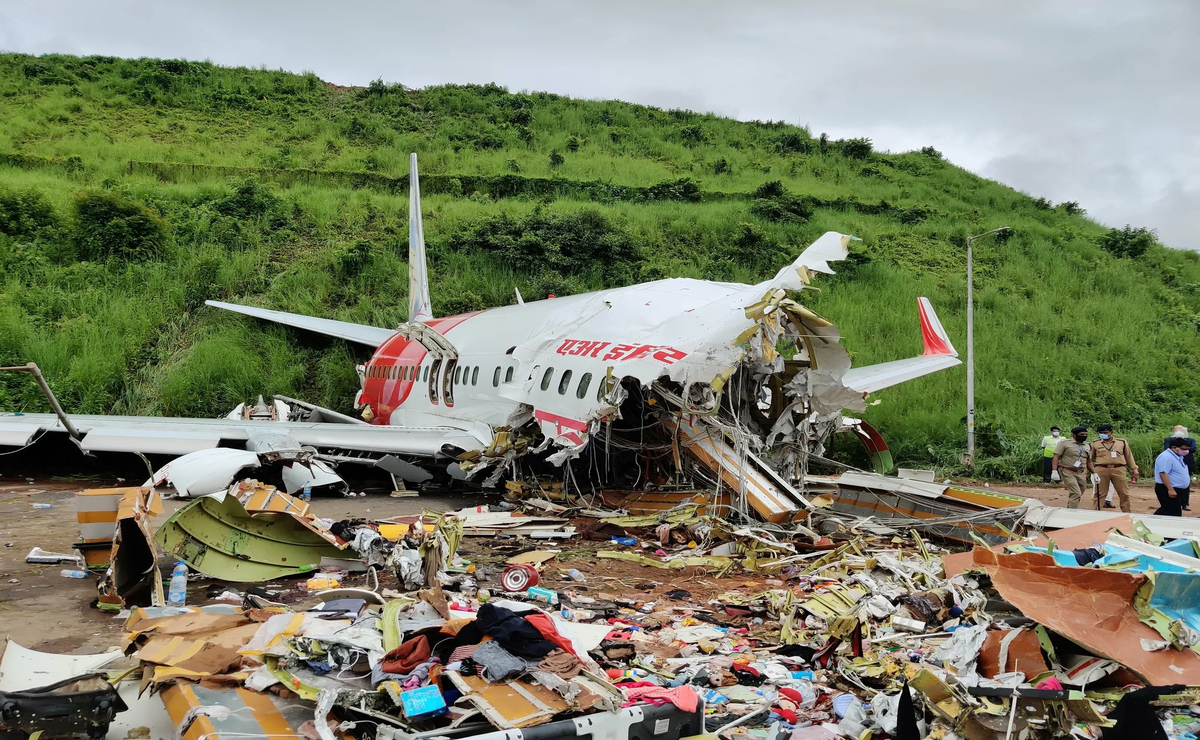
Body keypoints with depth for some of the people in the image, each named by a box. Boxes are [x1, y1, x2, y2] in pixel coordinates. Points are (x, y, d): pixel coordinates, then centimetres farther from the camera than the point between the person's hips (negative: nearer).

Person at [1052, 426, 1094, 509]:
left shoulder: (1087, 446, 17)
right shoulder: (1064, 443, -3)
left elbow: (1089, 462, 24)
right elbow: (1056, 457, -8)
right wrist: (1054, 471, -19)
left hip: (1081, 474, 6)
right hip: (1068, 472, -6)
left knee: (1077, 495, 6)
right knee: (1076, 494, -18)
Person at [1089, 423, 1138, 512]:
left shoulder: (1122, 442, 10)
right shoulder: (1095, 444, 8)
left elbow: (1129, 457, 14)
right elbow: (1090, 459, 13)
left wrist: (1134, 471, 12)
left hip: (1118, 470, 1)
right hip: (1101, 470, -1)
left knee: (1124, 493, 4)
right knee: (1099, 493, 2)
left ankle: (1126, 513, 16)